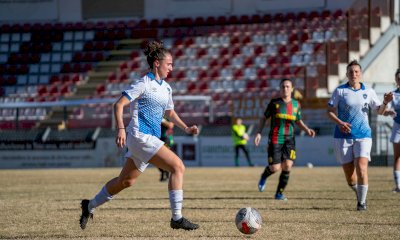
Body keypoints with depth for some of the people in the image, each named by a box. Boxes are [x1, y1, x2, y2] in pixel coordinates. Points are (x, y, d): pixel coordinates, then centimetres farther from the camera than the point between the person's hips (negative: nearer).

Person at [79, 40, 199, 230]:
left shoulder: (166, 88, 15)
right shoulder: (143, 84, -10)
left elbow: (169, 113, 29)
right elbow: (119, 104, -13)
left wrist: (186, 128, 14)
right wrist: (121, 129, -25)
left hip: (151, 139, 9)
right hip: (140, 135, -9)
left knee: (126, 181, 18)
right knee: (177, 167, -18)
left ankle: (90, 206, 34)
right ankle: (177, 218, -16)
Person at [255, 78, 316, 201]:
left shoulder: (296, 104, 8)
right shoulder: (274, 103, 0)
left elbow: (298, 121, 19)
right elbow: (264, 118, 8)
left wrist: (307, 130, 1)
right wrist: (259, 133, -3)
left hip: (289, 140, 2)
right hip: (275, 139, -2)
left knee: (287, 165, -13)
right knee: (275, 168, -9)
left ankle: (279, 193, 2)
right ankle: (264, 176, 28)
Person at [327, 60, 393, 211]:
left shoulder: (369, 92, 6)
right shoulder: (340, 91, 2)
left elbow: (379, 111, 11)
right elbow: (330, 111, 2)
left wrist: (385, 102, -11)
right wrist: (339, 123, -16)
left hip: (363, 136, 0)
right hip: (343, 136, 0)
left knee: (361, 169, -18)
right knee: (349, 175, 2)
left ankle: (362, 202, -5)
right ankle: (359, 194, 33)